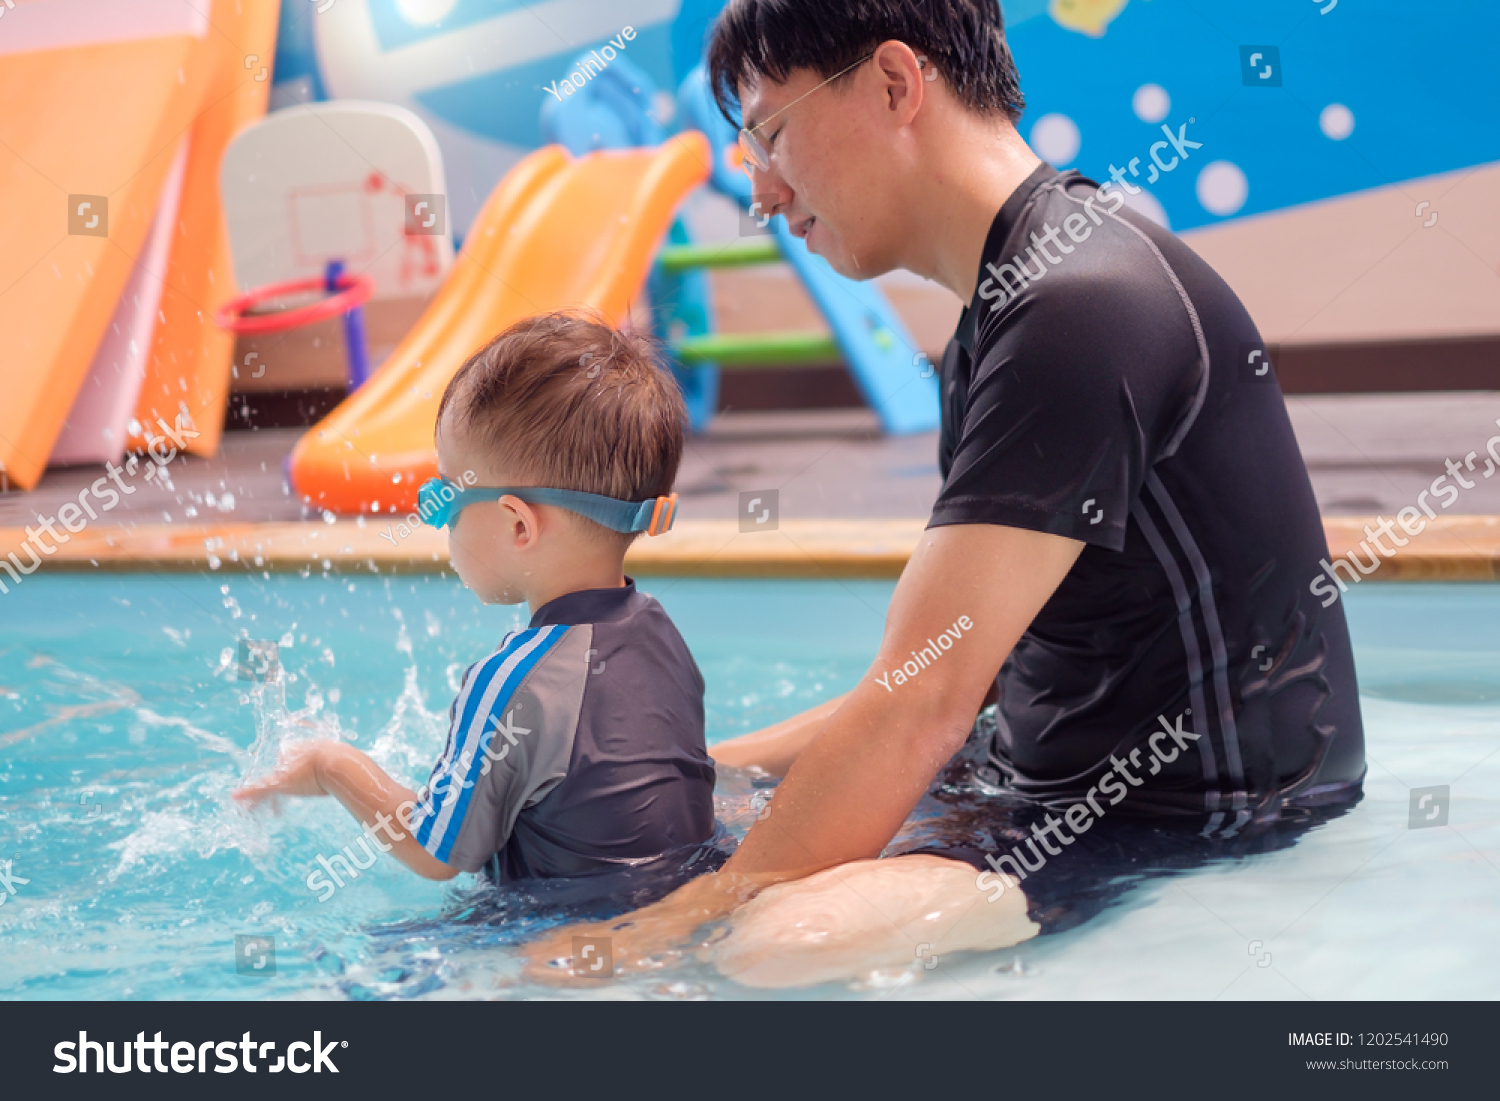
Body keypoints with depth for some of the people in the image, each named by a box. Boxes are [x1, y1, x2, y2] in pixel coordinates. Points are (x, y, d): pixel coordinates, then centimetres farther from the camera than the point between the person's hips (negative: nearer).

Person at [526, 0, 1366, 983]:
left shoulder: (1078, 303, -21)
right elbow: (969, 661, 16)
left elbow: (919, 707, -26)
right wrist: (714, 770, 10)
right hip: (1075, 795, 10)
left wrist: (668, 928, -20)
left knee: (788, 936, -31)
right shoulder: (1010, 302, 13)